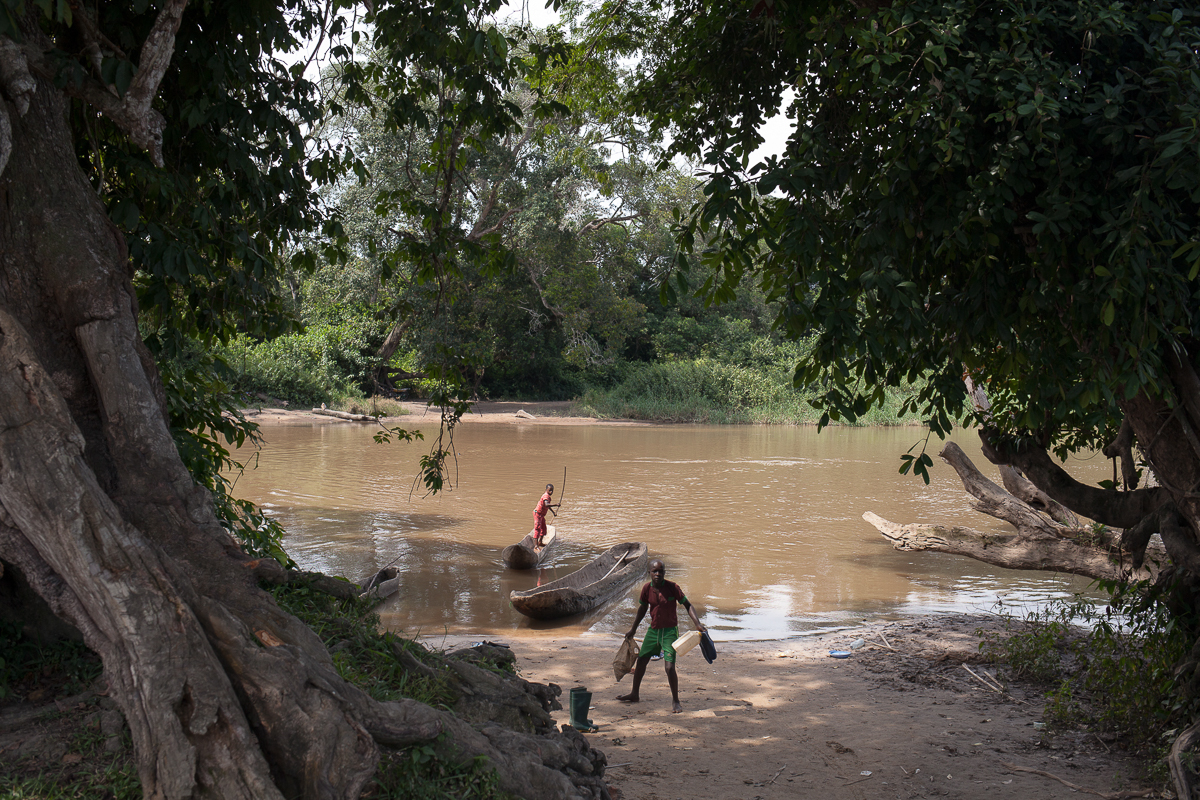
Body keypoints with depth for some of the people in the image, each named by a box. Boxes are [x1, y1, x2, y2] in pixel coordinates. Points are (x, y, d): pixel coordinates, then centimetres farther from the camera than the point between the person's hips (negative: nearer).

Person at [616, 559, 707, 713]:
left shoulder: (672, 588, -17)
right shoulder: (647, 589, -5)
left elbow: (687, 605, -10)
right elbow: (643, 608, 12)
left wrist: (697, 624, -25)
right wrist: (633, 629, 22)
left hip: (670, 631, -5)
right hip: (653, 630, 5)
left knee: (670, 667, -13)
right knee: (641, 661, 13)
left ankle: (675, 701, 7)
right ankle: (634, 694, 35)